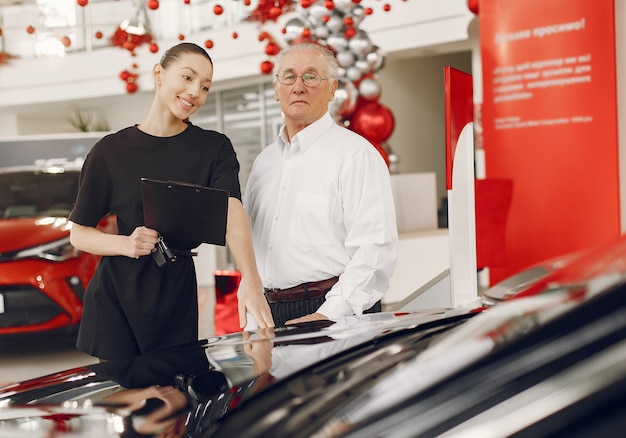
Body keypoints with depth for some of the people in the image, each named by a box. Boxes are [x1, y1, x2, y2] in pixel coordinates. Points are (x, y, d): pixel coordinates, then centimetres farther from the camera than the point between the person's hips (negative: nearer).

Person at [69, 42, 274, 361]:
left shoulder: (214, 148, 3)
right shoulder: (110, 151, 1)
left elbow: (232, 213, -15)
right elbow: (78, 233, 4)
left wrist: (250, 281, -31)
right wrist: (125, 244, -17)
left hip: (177, 295, 1)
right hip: (115, 298, 0)